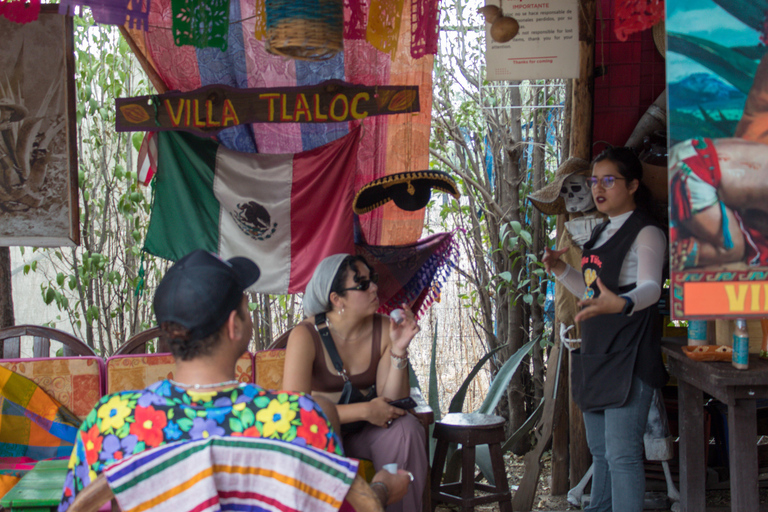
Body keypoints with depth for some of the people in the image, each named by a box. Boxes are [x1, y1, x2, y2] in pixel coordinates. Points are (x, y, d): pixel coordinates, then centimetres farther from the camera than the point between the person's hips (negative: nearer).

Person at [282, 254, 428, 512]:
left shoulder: (383, 329, -5)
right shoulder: (306, 335, -16)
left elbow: (391, 402, -8)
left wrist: (399, 350, -22)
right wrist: (364, 410, -27)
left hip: (361, 432, 3)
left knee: (406, 428, -26)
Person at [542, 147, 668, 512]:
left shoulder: (646, 233, -10)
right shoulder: (602, 232, 16)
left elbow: (650, 287, -29)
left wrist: (620, 303, -49)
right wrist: (561, 270, 14)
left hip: (628, 359, -9)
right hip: (596, 355, 9)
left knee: (621, 453, -11)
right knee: (600, 451, 18)